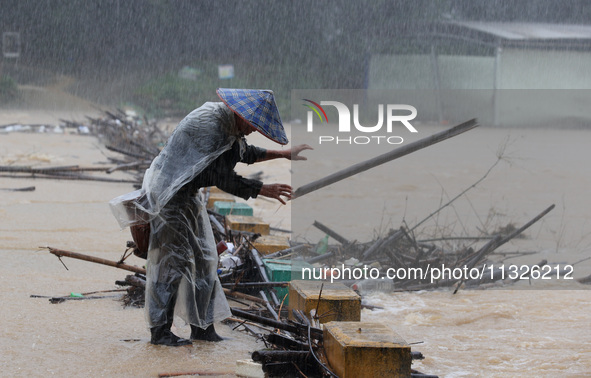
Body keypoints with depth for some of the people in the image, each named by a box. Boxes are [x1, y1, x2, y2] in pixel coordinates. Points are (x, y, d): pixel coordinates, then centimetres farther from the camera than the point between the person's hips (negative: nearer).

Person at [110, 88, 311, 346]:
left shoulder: (227, 124, 5)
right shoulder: (209, 126, -26)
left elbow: (245, 153, 24)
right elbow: (222, 179, -25)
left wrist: (284, 154, 22)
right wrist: (263, 190, -20)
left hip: (189, 195, 10)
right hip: (170, 196, -10)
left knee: (203, 259, 10)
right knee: (173, 260, -8)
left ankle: (202, 327, 16)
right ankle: (160, 332, -1)